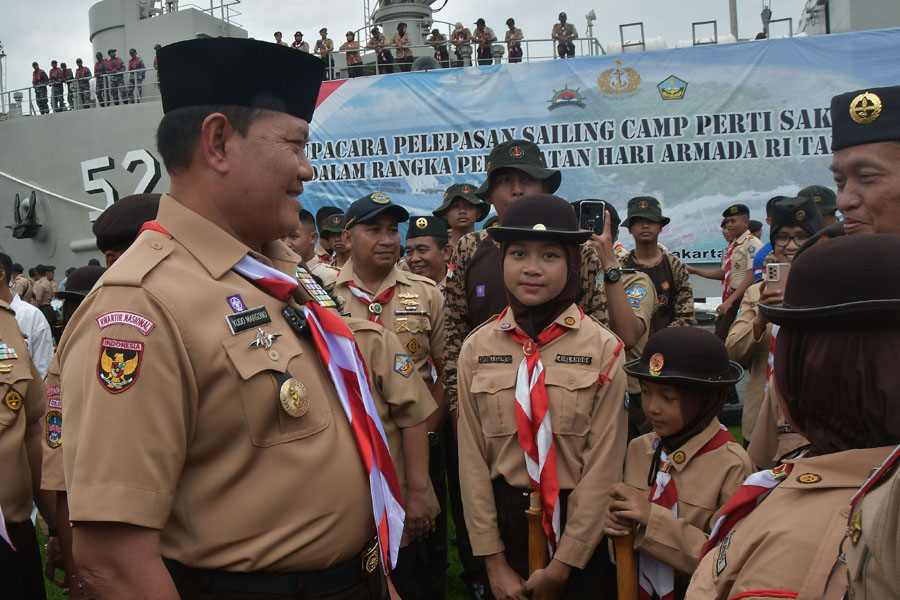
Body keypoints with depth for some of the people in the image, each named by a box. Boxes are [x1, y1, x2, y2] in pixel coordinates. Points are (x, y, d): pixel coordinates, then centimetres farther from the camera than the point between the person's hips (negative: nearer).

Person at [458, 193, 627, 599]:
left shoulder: (603, 349, -10)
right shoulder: (477, 349, -5)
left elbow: (604, 463, -10)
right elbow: (472, 457, -4)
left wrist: (561, 566, -10)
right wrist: (495, 563, -5)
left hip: (579, 524, -1)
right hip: (503, 519, 2)